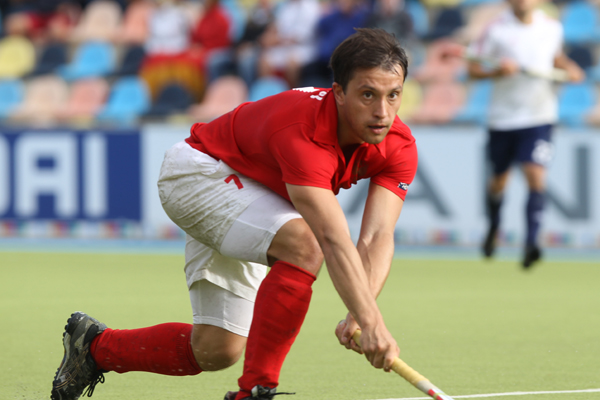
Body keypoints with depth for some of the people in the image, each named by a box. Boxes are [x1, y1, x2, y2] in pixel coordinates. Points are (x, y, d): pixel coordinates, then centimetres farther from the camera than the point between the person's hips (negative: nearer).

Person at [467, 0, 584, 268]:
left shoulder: (552, 28, 1)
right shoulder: (497, 30, -8)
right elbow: (473, 69, -4)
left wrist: (569, 68, 3)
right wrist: (496, 71, -23)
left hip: (539, 116, 0)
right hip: (503, 116, 0)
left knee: (536, 177, -17)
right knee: (499, 180, 14)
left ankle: (531, 242, -21)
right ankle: (493, 228, 42)